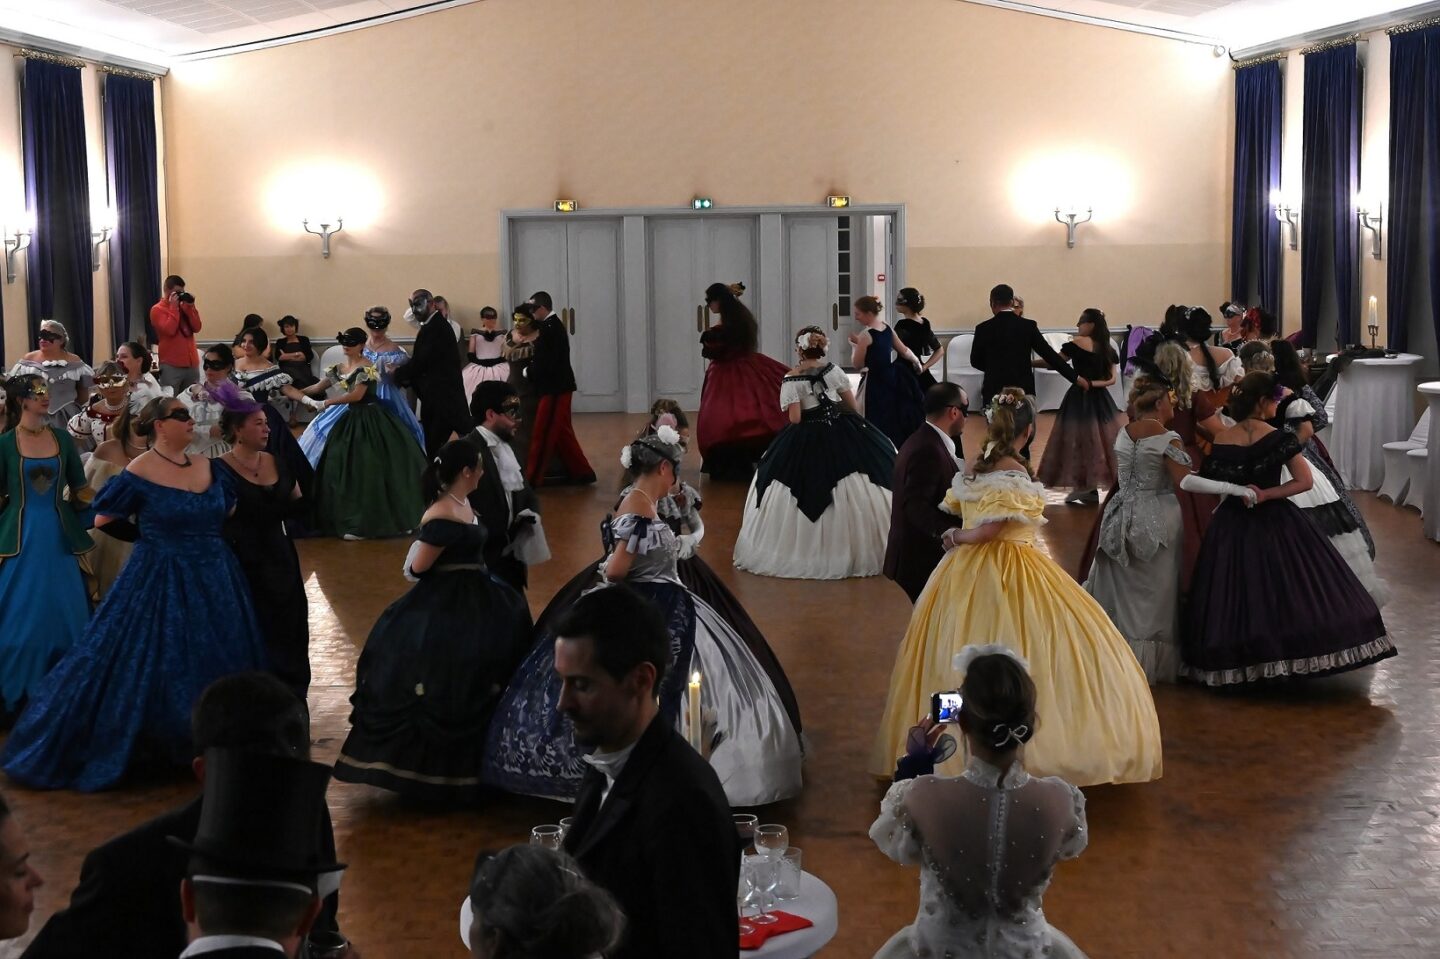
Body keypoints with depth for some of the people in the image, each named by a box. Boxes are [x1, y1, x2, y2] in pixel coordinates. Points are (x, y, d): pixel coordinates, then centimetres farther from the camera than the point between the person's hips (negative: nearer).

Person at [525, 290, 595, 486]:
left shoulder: (549, 327, -18)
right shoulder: (553, 324, 13)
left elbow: (547, 362, -22)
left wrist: (529, 371, -7)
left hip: (554, 388, -10)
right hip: (559, 386, 10)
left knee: (542, 434, -4)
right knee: (562, 432, 15)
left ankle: (533, 478, 1)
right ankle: (581, 472, 20)